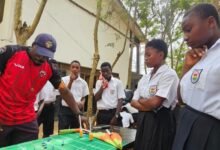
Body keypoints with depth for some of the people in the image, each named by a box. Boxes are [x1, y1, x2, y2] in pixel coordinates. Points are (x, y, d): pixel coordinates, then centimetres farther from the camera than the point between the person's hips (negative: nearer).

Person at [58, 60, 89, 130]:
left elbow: (84, 97, 10)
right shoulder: (64, 79, 0)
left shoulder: (83, 82, 5)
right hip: (65, 109, -2)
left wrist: (82, 103, -12)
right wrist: (71, 81, -19)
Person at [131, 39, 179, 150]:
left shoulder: (169, 74, -13)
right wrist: (147, 105, -12)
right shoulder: (145, 78, 10)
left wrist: (140, 100, -2)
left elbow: (155, 103, -21)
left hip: (160, 122, -7)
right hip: (143, 121, 7)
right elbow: (133, 102, 6)